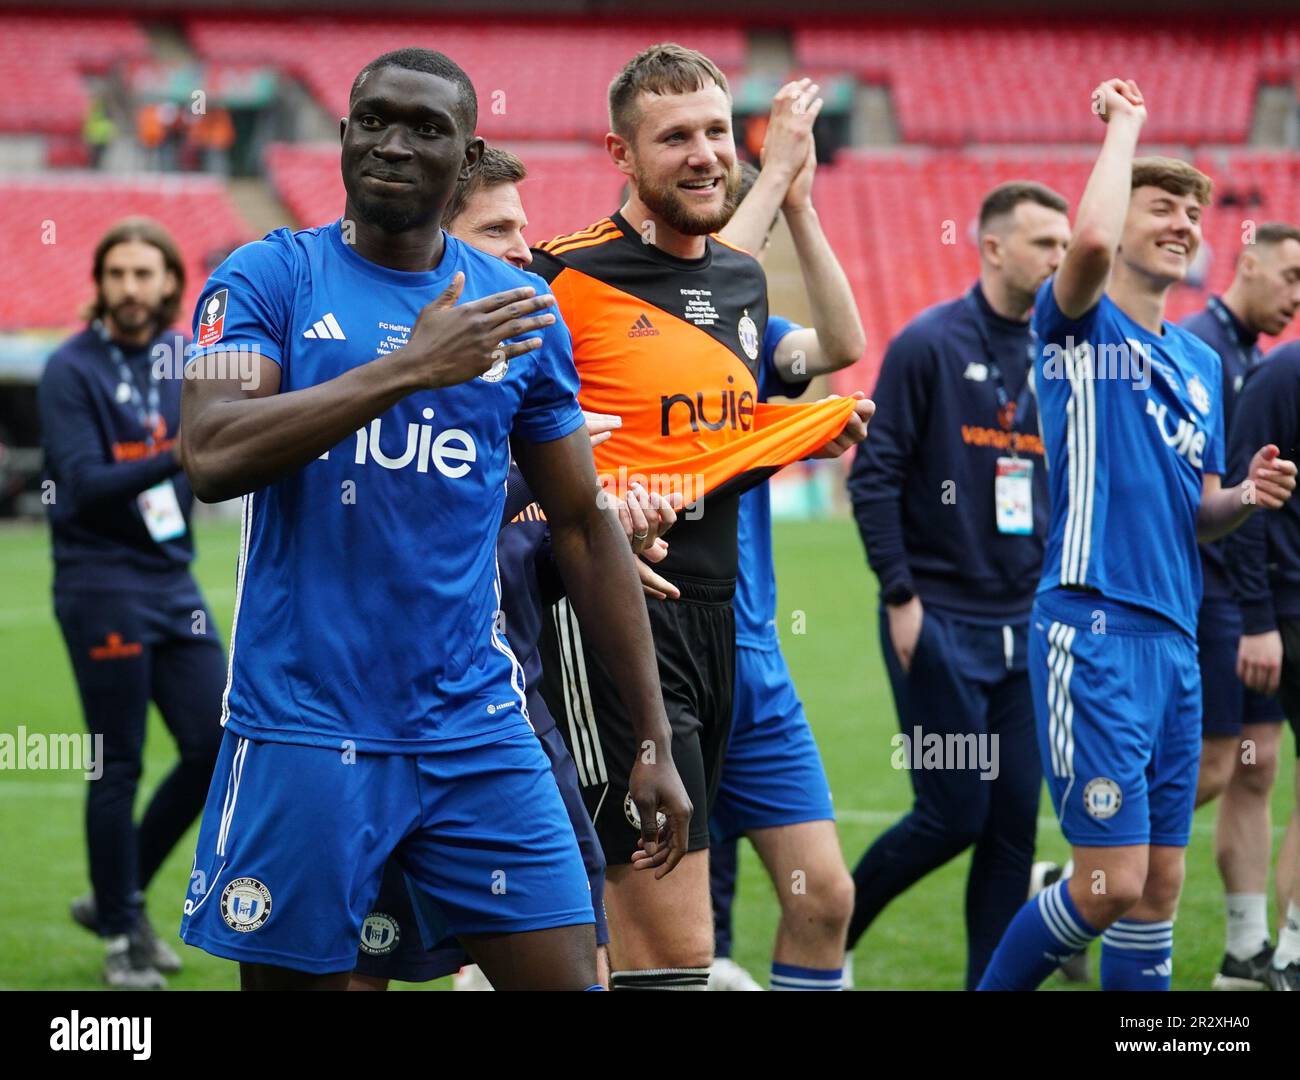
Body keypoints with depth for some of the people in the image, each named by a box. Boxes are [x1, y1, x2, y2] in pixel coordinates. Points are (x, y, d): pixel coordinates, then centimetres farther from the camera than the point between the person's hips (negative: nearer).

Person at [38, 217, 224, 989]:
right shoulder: (72, 370, -8)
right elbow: (84, 485, -17)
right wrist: (174, 460, -31)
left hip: (173, 582, 6)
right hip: (103, 585, -6)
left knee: (216, 745, 3)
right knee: (120, 768, -2)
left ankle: (123, 895, 20)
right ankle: (120, 936, 12)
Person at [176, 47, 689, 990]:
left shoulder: (520, 312, 8)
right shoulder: (269, 277, 0)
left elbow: (585, 530, 13)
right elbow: (212, 457, -17)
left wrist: (654, 742, 11)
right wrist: (410, 366, -20)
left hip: (475, 729, 3)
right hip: (304, 727, -2)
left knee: (565, 976, -3)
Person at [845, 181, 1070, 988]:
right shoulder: (928, 344, -7)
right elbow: (874, 474, -9)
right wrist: (900, 597, -13)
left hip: (1024, 627, 6)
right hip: (939, 621, -6)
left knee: (1015, 824, 3)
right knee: (953, 815, -6)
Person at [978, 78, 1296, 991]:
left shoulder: (1202, 362, 19)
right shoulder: (1079, 325, -2)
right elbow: (1091, 240, -25)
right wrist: (1124, 124, -10)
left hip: (1176, 636, 7)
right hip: (1094, 631, -7)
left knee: (1159, 886, 8)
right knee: (1111, 883, -11)